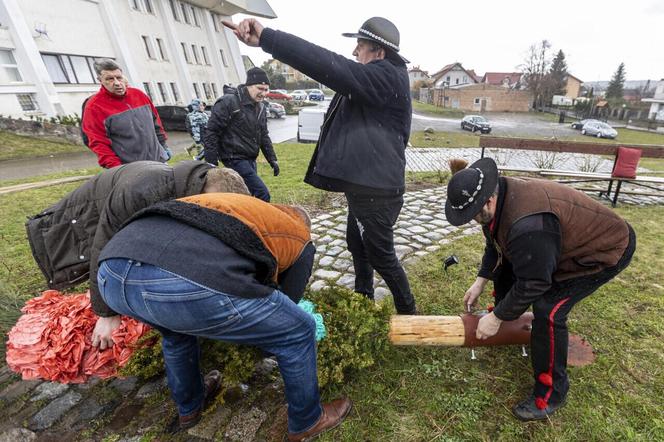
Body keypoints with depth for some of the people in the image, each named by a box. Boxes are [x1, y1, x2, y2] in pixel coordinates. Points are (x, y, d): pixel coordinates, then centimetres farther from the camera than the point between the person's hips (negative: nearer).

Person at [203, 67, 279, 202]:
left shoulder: (261, 107, 12)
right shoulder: (228, 103, -12)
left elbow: (264, 135, 20)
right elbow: (211, 133, -13)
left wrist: (272, 159, 13)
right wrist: (211, 162, -16)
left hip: (250, 159, 8)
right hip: (235, 159, -8)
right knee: (263, 194, -16)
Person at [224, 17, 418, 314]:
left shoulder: (387, 77, -19)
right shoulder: (377, 80, 13)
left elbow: (332, 67, -29)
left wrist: (265, 38, -32)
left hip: (376, 190, -11)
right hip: (364, 184, 11)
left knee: (380, 254, 5)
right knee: (357, 244, 23)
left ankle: (408, 312, 30)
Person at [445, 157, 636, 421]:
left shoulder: (527, 225, -42)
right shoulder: (499, 195, -12)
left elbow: (532, 284, -31)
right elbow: (495, 245, 3)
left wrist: (496, 318, -19)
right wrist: (480, 281, 1)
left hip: (604, 249, -9)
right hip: (566, 239, 9)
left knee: (548, 310, -21)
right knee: (505, 265, 9)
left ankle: (551, 394, 0)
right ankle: (506, 318, 34)